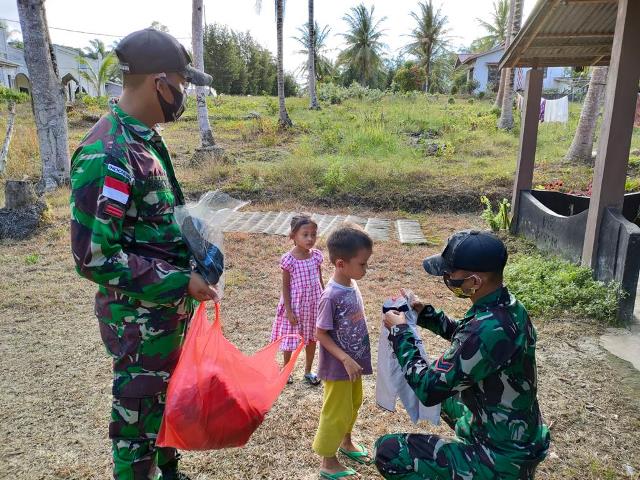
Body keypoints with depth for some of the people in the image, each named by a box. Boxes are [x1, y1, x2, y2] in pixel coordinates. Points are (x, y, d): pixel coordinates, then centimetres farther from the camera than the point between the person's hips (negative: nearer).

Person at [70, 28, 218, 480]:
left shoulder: (146, 138, 5)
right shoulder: (107, 154, -24)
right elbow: (95, 257, -25)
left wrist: (192, 260, 5)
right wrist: (181, 282, -22)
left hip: (170, 307, 9)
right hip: (139, 316, -9)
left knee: (166, 400, 26)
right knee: (137, 413, 11)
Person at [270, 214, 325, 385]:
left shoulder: (317, 256, -6)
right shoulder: (289, 259, -18)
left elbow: (320, 280, 5)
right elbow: (285, 286, -12)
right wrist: (289, 310, -13)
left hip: (314, 304, 4)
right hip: (295, 304, -4)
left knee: (312, 338, 17)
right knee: (290, 339, 12)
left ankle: (308, 371, 37)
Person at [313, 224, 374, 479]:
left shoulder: (352, 285, -3)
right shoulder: (331, 296, -28)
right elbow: (321, 334, -21)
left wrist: (354, 358, 14)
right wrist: (345, 360, -25)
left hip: (354, 361, 8)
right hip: (338, 367, -8)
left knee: (353, 404, 26)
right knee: (336, 413, 9)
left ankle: (346, 442, 50)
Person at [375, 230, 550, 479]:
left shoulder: (486, 330, -34)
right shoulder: (508, 306, -5)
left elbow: (428, 389, -25)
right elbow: (465, 337, 15)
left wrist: (400, 332, -15)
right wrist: (426, 314, 2)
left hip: (504, 458, -9)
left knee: (388, 452, -12)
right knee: (447, 396, 30)